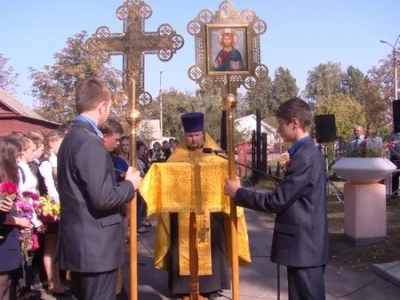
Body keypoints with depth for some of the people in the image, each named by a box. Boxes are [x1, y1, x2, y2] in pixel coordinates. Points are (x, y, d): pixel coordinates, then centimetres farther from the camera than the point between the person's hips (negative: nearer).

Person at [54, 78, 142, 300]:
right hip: (96, 245, -10)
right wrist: (130, 185, -8)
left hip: (78, 242, 10)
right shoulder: (91, 142, -19)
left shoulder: (71, 137, 11)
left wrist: (121, 183, 18)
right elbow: (102, 198, -24)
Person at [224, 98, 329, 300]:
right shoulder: (307, 152, 11)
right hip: (306, 243, 10)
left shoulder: (303, 157, -21)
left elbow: (277, 200, -22)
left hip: (304, 246, -10)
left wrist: (238, 193, -11)